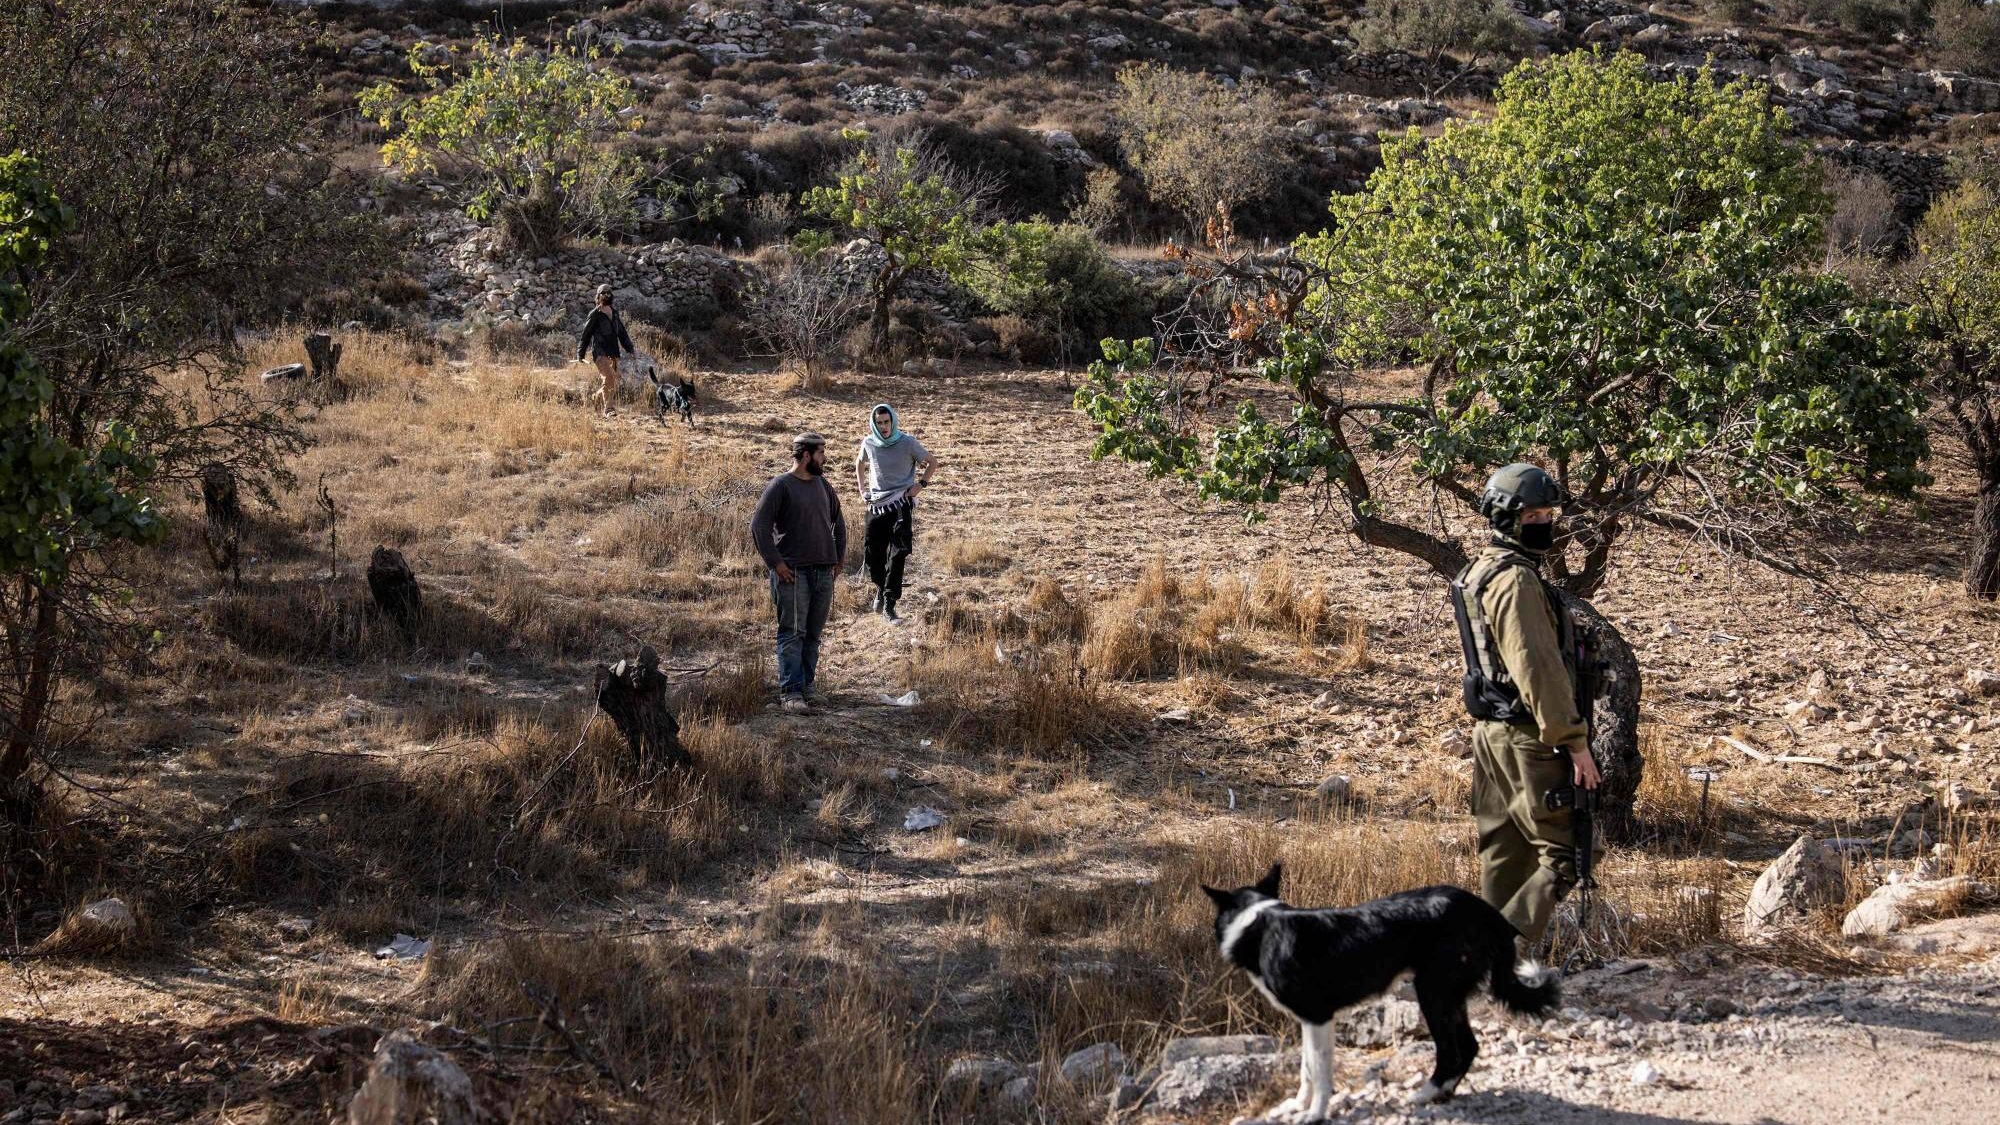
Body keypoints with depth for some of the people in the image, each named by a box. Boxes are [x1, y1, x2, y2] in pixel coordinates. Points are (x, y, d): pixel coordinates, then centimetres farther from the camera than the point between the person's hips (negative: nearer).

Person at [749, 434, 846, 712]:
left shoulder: (822, 485, 14)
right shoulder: (780, 486, -7)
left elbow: (838, 521, 27)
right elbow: (759, 525, -11)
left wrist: (838, 557, 18)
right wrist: (775, 562, -14)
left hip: (824, 572, 7)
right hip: (793, 572, -7)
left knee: (813, 634, 10)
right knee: (792, 634, -8)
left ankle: (806, 687, 17)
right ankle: (790, 692, -9)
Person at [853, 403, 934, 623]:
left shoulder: (908, 443, -6)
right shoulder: (869, 443, 3)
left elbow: (932, 462, 5)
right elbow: (860, 465, 24)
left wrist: (921, 484, -6)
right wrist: (862, 490, 15)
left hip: (901, 504, -3)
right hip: (876, 505, 3)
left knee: (897, 555, -11)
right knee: (871, 553, 4)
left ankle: (889, 605, -10)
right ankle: (881, 588, 34)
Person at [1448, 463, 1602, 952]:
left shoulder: (1478, 572, 15)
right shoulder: (1515, 580, -17)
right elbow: (1538, 669, -21)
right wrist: (1575, 742, -19)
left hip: (1490, 731, 10)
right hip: (1527, 737, -10)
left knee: (1505, 856, 15)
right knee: (1564, 855, -6)